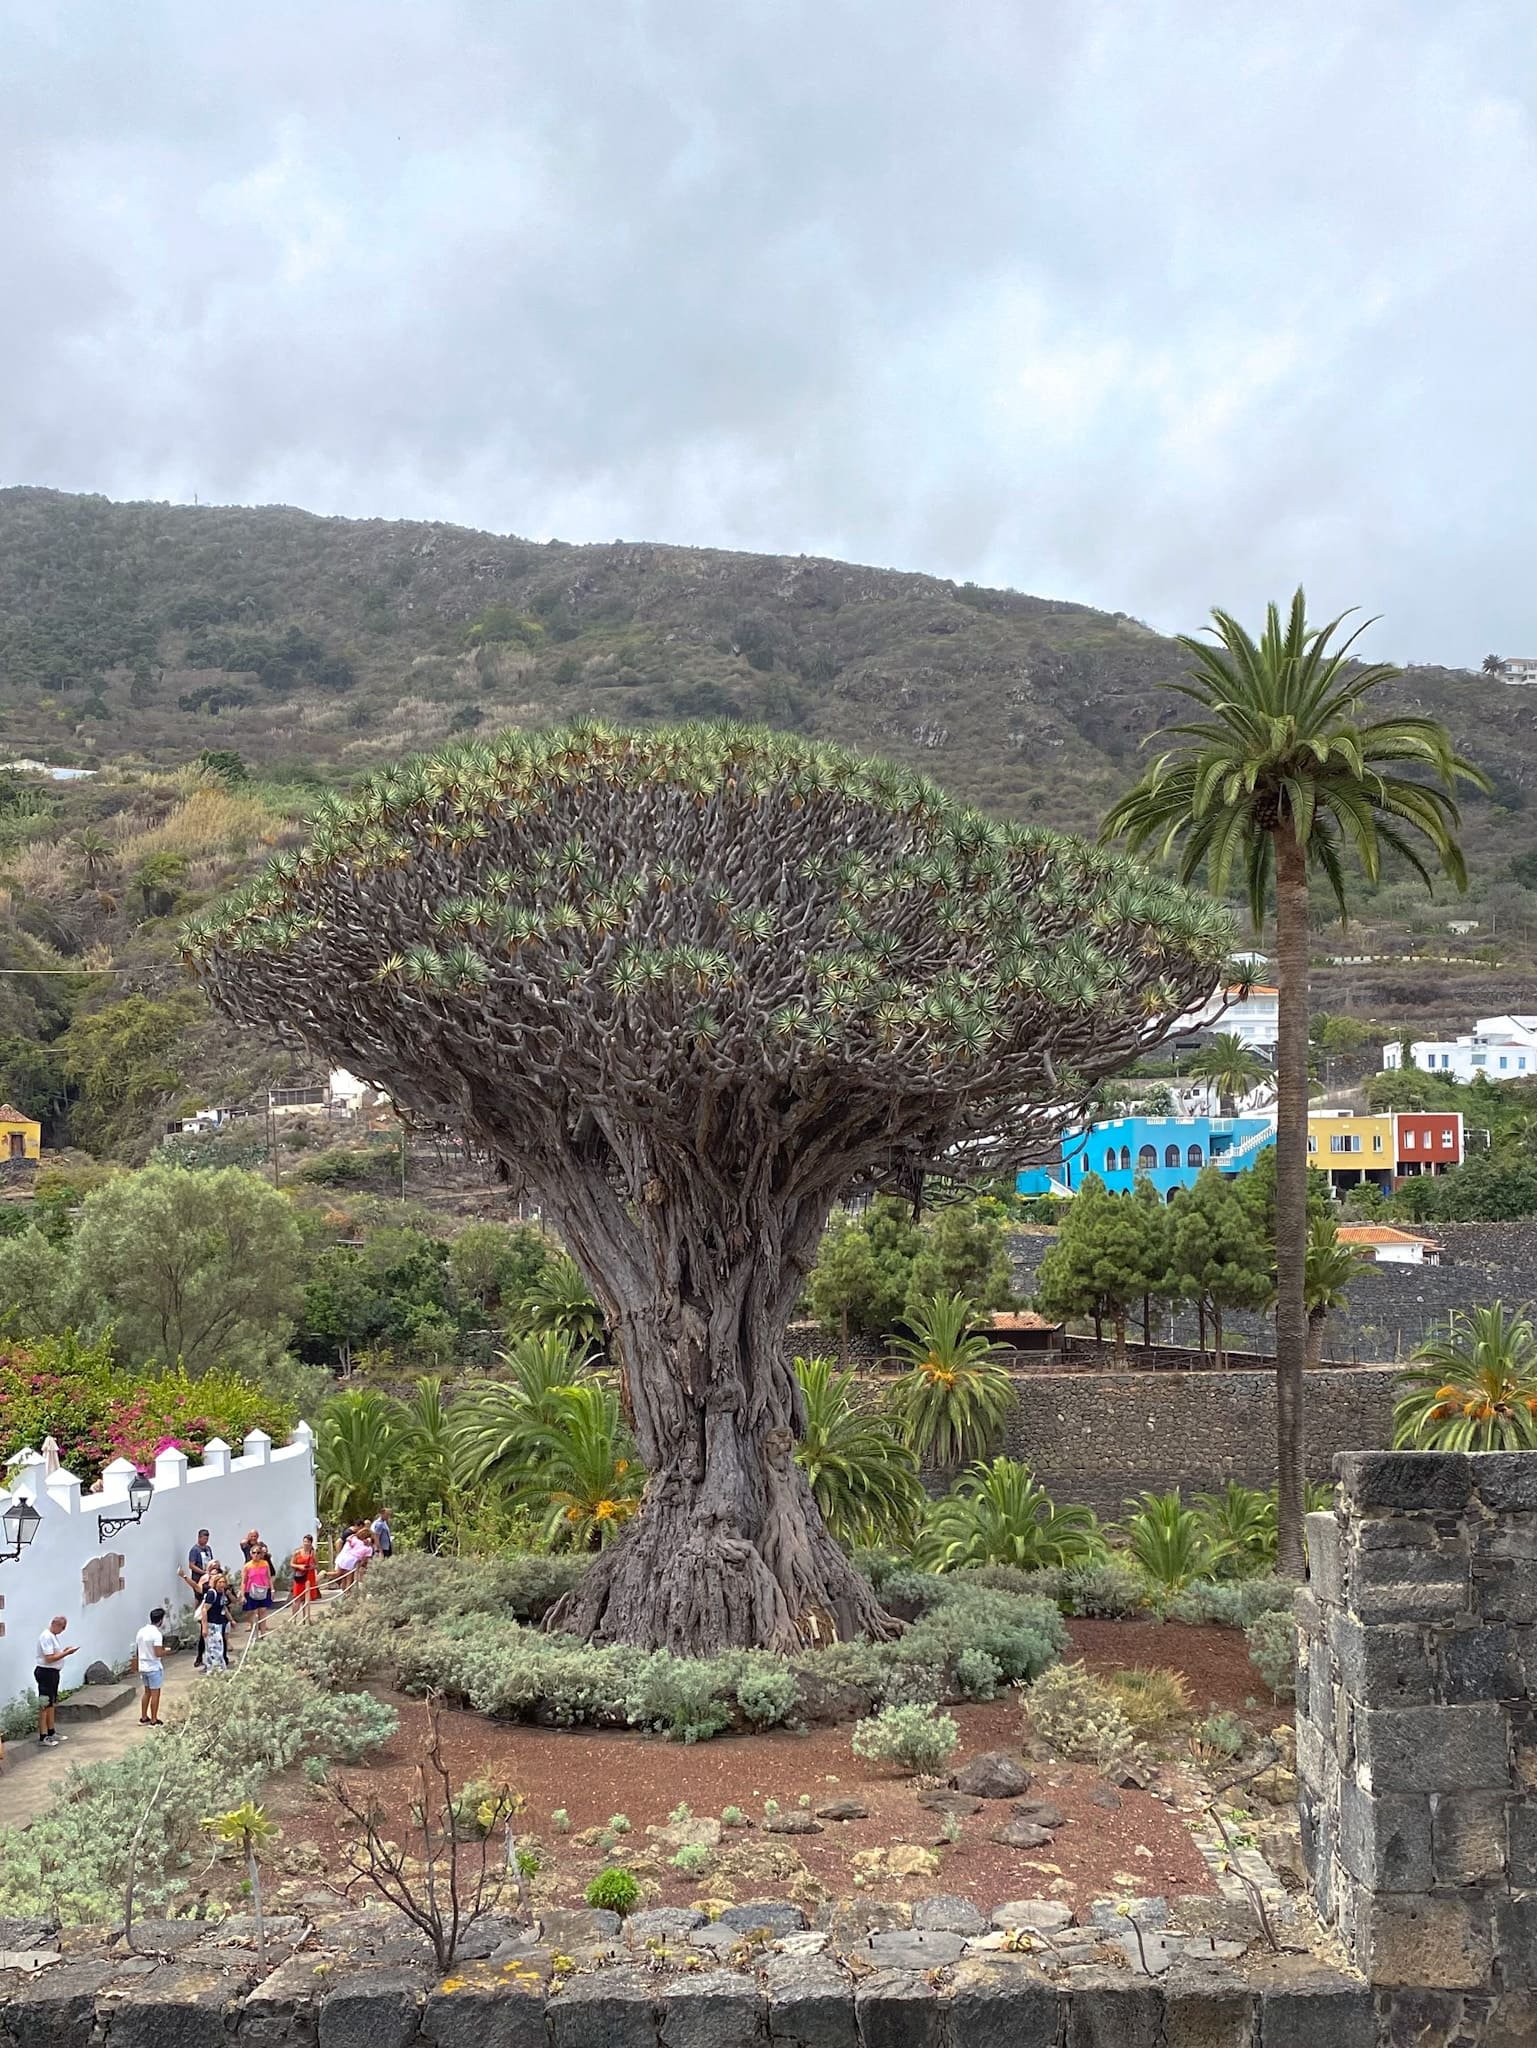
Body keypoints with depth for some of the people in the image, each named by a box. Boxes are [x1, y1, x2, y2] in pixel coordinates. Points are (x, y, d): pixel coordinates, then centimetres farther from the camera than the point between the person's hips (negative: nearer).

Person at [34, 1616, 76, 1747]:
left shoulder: (53, 1636, 12)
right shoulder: (46, 1637, -19)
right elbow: (49, 1658, -23)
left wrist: (64, 1651, 3)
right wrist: (66, 1653, -19)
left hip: (53, 1672, 10)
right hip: (46, 1672, -10)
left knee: (51, 1703, 18)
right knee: (44, 1705, -5)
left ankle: (51, 1732, 27)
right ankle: (43, 1737, -1)